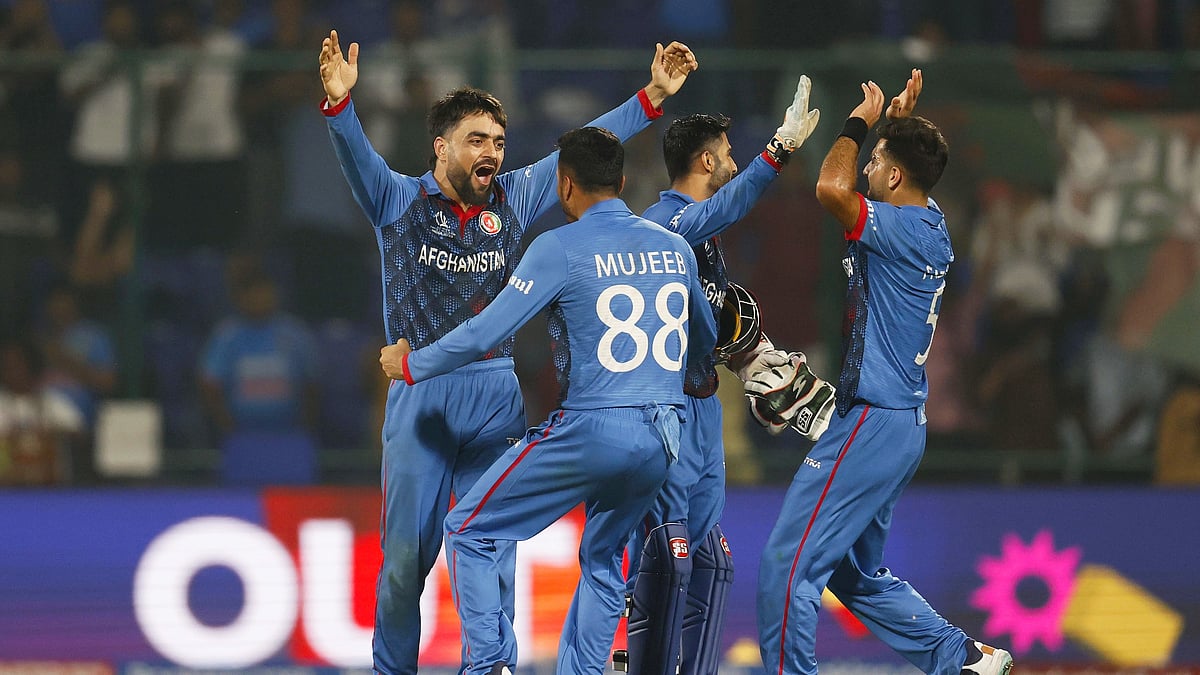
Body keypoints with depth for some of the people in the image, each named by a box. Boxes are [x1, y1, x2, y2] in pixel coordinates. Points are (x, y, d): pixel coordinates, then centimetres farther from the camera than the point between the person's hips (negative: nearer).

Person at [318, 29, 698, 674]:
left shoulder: (514, 199, 7)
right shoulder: (399, 201, -1)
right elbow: (355, 154, -17)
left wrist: (651, 96, 3)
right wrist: (338, 101, -37)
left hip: (498, 397, 2)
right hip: (421, 397, -2)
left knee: (493, 557, 2)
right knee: (406, 555, -1)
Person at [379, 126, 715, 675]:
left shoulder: (561, 248, -6)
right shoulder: (675, 249, 11)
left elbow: (486, 332, -8)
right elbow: (704, 342, 26)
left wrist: (411, 366, 7)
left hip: (589, 430, -6)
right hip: (662, 439, 6)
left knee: (468, 532, 7)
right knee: (602, 561, 25)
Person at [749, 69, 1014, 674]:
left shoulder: (900, 229, -17)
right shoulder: (932, 228, 11)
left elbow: (832, 188, -32)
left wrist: (861, 122, -15)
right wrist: (899, 124, 25)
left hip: (872, 423, -10)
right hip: (902, 424, 10)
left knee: (787, 565, -9)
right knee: (856, 573, 20)